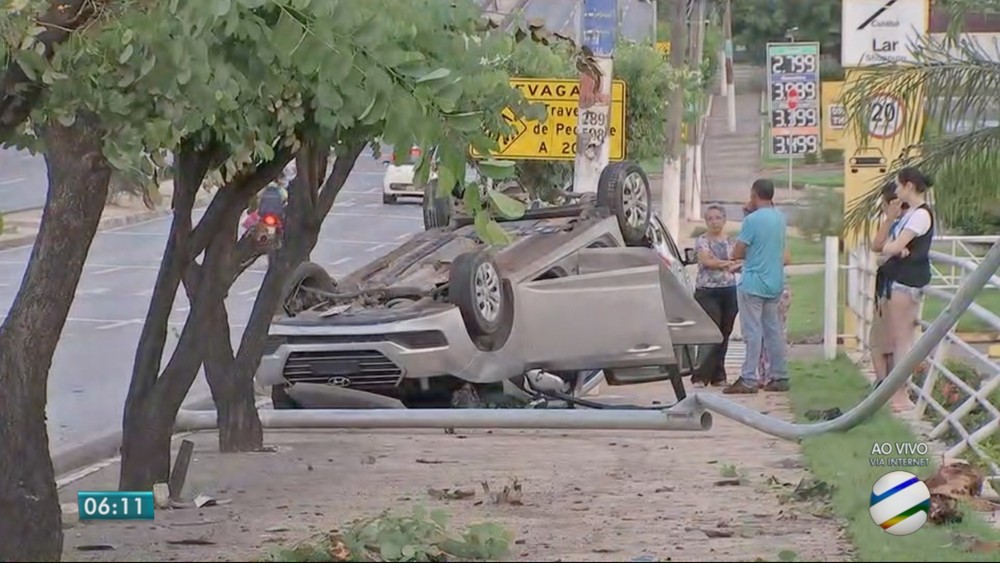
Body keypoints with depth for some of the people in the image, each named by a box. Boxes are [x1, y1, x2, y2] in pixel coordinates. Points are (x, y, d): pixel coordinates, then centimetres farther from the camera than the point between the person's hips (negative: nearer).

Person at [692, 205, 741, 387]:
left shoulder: (731, 241, 15)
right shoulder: (702, 241, 2)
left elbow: (741, 264, 11)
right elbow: (706, 260, -13)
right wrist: (729, 263, -6)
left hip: (729, 291, 5)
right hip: (707, 291, -5)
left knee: (724, 334, 4)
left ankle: (718, 376, 10)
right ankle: (701, 375, -11)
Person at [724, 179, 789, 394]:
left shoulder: (753, 220, -16)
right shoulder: (780, 218, 8)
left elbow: (737, 254, -14)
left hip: (753, 284, -7)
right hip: (775, 283, 7)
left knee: (753, 332, -6)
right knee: (773, 330, 12)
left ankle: (748, 380, -7)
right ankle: (780, 377, 13)